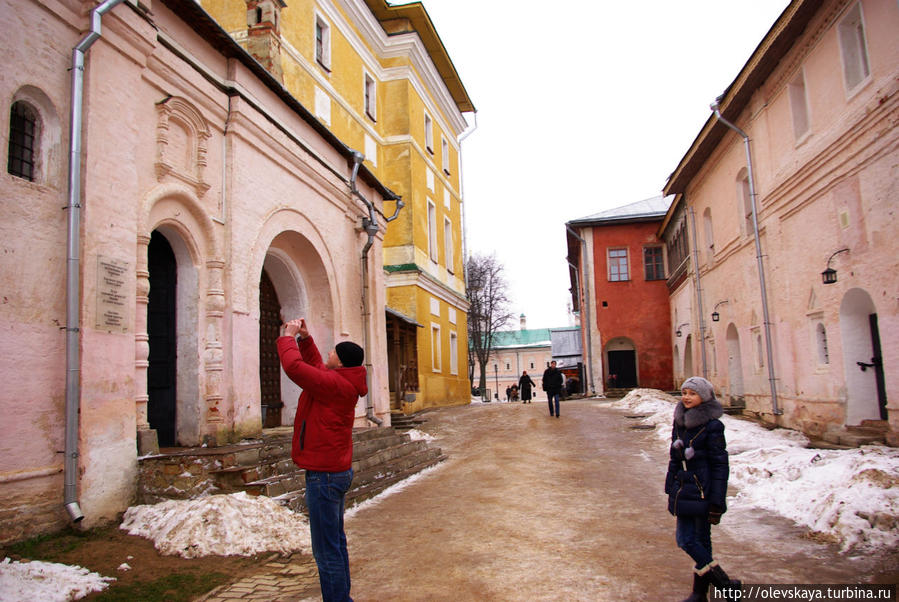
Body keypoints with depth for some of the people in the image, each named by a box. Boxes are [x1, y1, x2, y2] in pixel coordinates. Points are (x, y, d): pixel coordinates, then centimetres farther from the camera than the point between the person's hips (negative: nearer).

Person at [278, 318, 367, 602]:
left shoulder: (334, 384, -21)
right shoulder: (343, 383, 8)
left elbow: (294, 366, -25)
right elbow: (315, 365, 25)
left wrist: (289, 336, -9)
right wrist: (305, 338, 14)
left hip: (325, 475, -11)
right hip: (338, 471, 11)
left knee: (327, 550, -3)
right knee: (336, 542, 21)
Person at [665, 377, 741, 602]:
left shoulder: (712, 426, -11)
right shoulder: (679, 422, 8)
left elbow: (720, 466, -11)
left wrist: (716, 503, -14)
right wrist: (672, 491, 15)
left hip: (703, 492, -6)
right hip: (684, 492, 7)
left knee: (700, 542, 1)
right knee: (684, 540, 7)